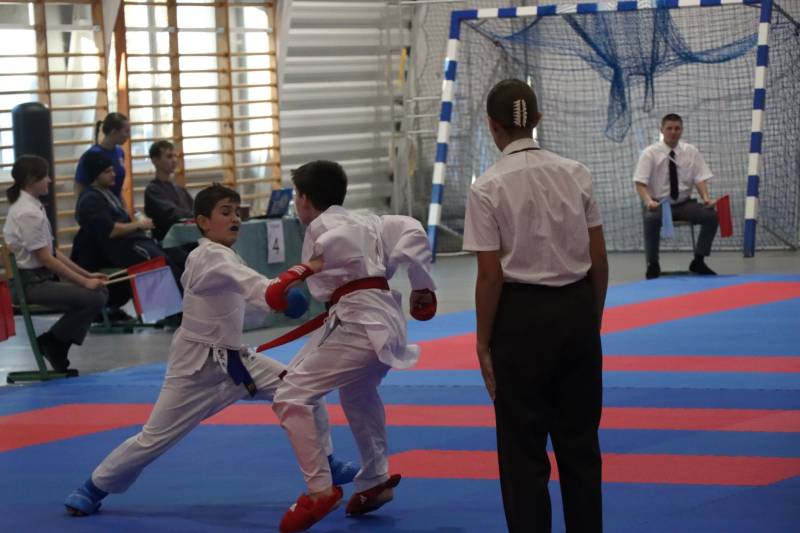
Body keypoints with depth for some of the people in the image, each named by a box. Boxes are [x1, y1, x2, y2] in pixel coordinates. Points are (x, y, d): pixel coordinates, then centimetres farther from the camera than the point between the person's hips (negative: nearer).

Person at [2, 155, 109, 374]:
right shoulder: (28, 213, -18)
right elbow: (46, 259, -19)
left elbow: (53, 252, 15)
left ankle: (56, 346, 7)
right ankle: (52, 343, -2)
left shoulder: (31, 206, 12)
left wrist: (86, 275, 10)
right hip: (32, 282, -10)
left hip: (43, 276, 10)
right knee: (93, 297, -20)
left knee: (101, 290, 3)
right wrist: (84, 282, -14)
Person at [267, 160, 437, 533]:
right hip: (385, 323, 10)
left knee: (292, 398, -11)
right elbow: (411, 231, 11)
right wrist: (422, 285, 15)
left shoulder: (323, 226, -2)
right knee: (358, 397, 34)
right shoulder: (362, 221, 21)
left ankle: (320, 490, -12)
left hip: (358, 324, -10)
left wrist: (296, 275, -28)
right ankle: (374, 481, 45)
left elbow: (344, 241, -25)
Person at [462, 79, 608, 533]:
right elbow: (599, 260, 3)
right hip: (576, 311, 4)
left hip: (522, 317, -4)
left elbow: (491, 276, -12)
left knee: (523, 447, 7)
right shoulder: (576, 174, 1)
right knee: (580, 439, 15)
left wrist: (484, 344, -2)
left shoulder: (488, 188, -11)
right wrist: (592, 320, 15)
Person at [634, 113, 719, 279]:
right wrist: (648, 201, -31)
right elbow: (640, 183, -11)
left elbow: (700, 179, -1)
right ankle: (653, 264, -17)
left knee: (711, 215, -22)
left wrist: (706, 198, -21)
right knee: (651, 219, -37)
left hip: (684, 203, 3)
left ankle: (698, 261, -5)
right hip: (659, 204, -3)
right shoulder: (650, 153, -5)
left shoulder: (691, 152, 3)